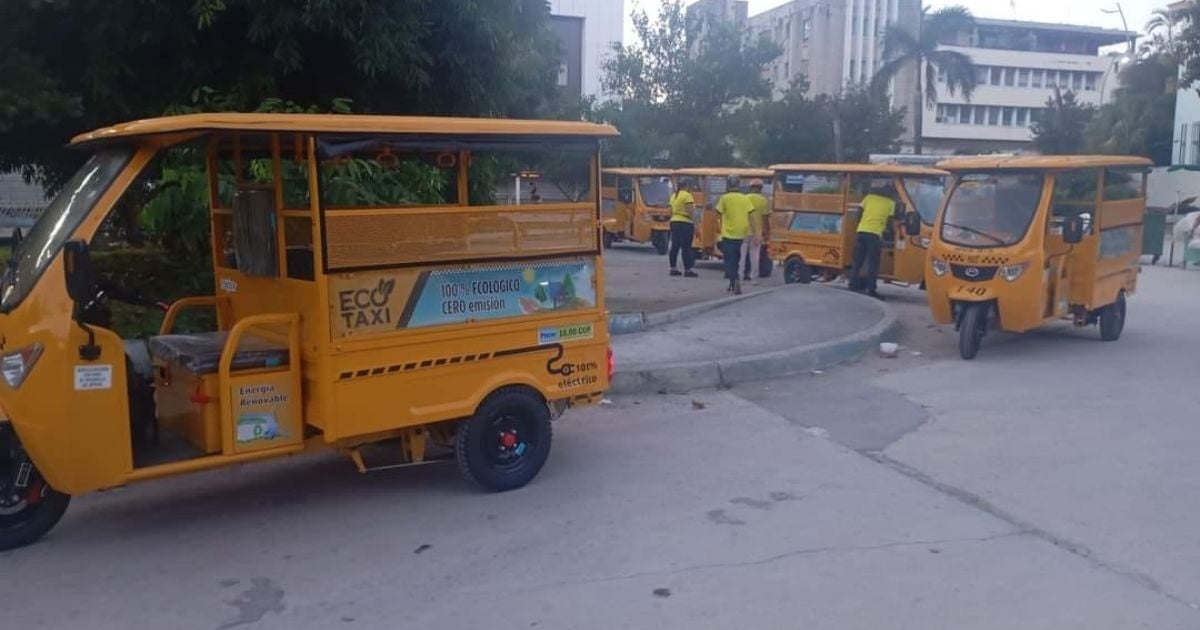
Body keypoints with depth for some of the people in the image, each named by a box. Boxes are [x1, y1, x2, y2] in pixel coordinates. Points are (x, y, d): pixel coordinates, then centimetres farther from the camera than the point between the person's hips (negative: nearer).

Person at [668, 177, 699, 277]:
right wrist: (695, 224, -16)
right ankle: (687, 270, -7)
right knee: (686, 247, -7)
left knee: (675, 246, 9)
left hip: (674, 222, 8)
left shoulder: (674, 195, 14)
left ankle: (673, 268, 11)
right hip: (686, 223, -8)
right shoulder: (687, 195, -11)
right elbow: (691, 212, -17)